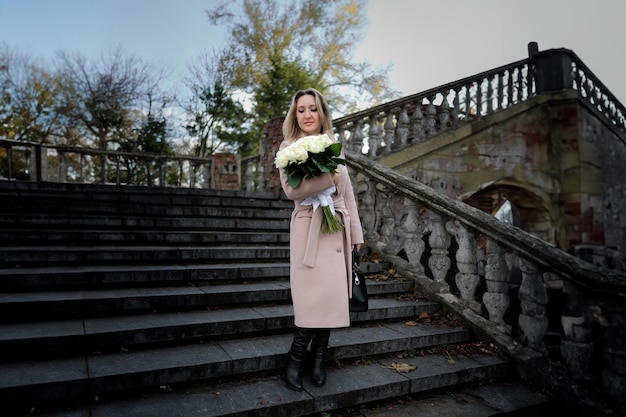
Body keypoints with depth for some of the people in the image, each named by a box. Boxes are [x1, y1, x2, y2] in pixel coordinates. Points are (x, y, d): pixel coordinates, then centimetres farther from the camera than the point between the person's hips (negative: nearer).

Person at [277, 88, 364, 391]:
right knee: (315, 297, -9)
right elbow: (291, 189, -13)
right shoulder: (289, 147, 1)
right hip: (309, 227, -5)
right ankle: (295, 359, 10)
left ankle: (318, 360, 19)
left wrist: (355, 230, 13)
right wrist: (328, 177, -16)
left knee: (332, 296, 5)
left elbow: (347, 192, 16)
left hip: (337, 227, 5)